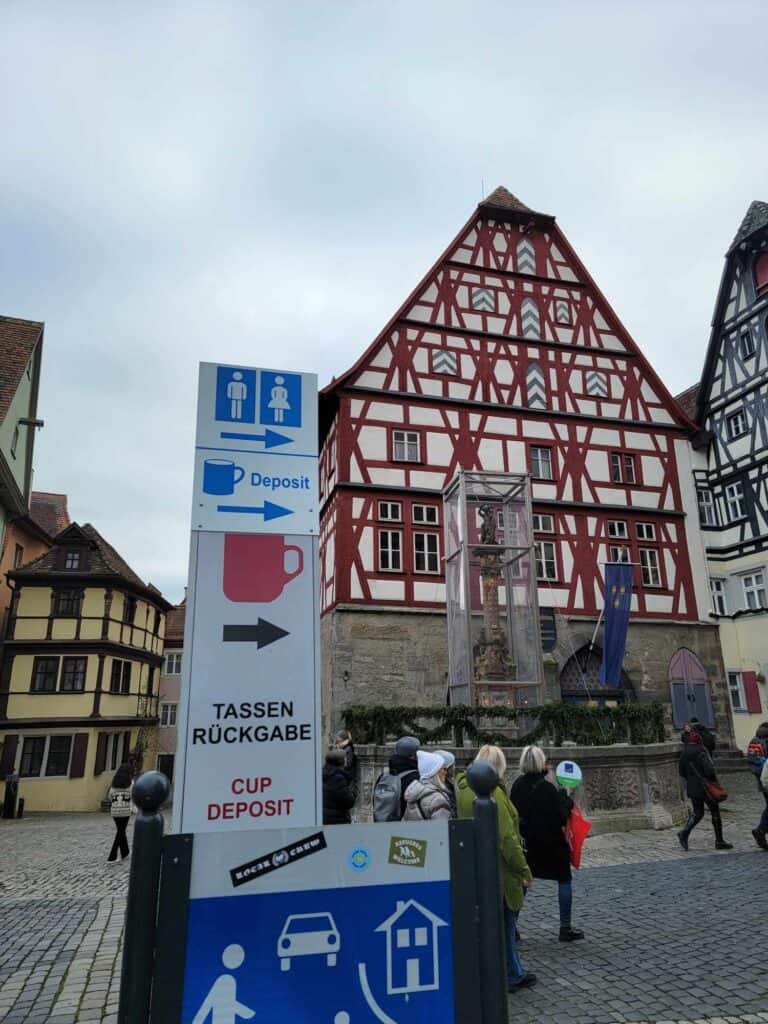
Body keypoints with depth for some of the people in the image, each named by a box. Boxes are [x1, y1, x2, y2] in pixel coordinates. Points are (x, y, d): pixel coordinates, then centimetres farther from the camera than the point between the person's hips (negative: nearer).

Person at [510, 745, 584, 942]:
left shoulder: (517, 785, -4)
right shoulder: (547, 788, -21)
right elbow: (561, 816, -16)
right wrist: (566, 798, -3)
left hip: (525, 842, 5)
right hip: (551, 844, -5)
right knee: (564, 880, 12)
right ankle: (565, 928, 15)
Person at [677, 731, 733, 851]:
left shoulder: (684, 752, 6)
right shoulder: (701, 751, -15)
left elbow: (681, 771, 11)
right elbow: (709, 769, -21)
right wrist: (714, 781, -5)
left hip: (692, 787, 6)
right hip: (705, 787, -6)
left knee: (697, 813, 13)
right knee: (715, 812, 9)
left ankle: (684, 832, -7)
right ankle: (719, 841, 15)